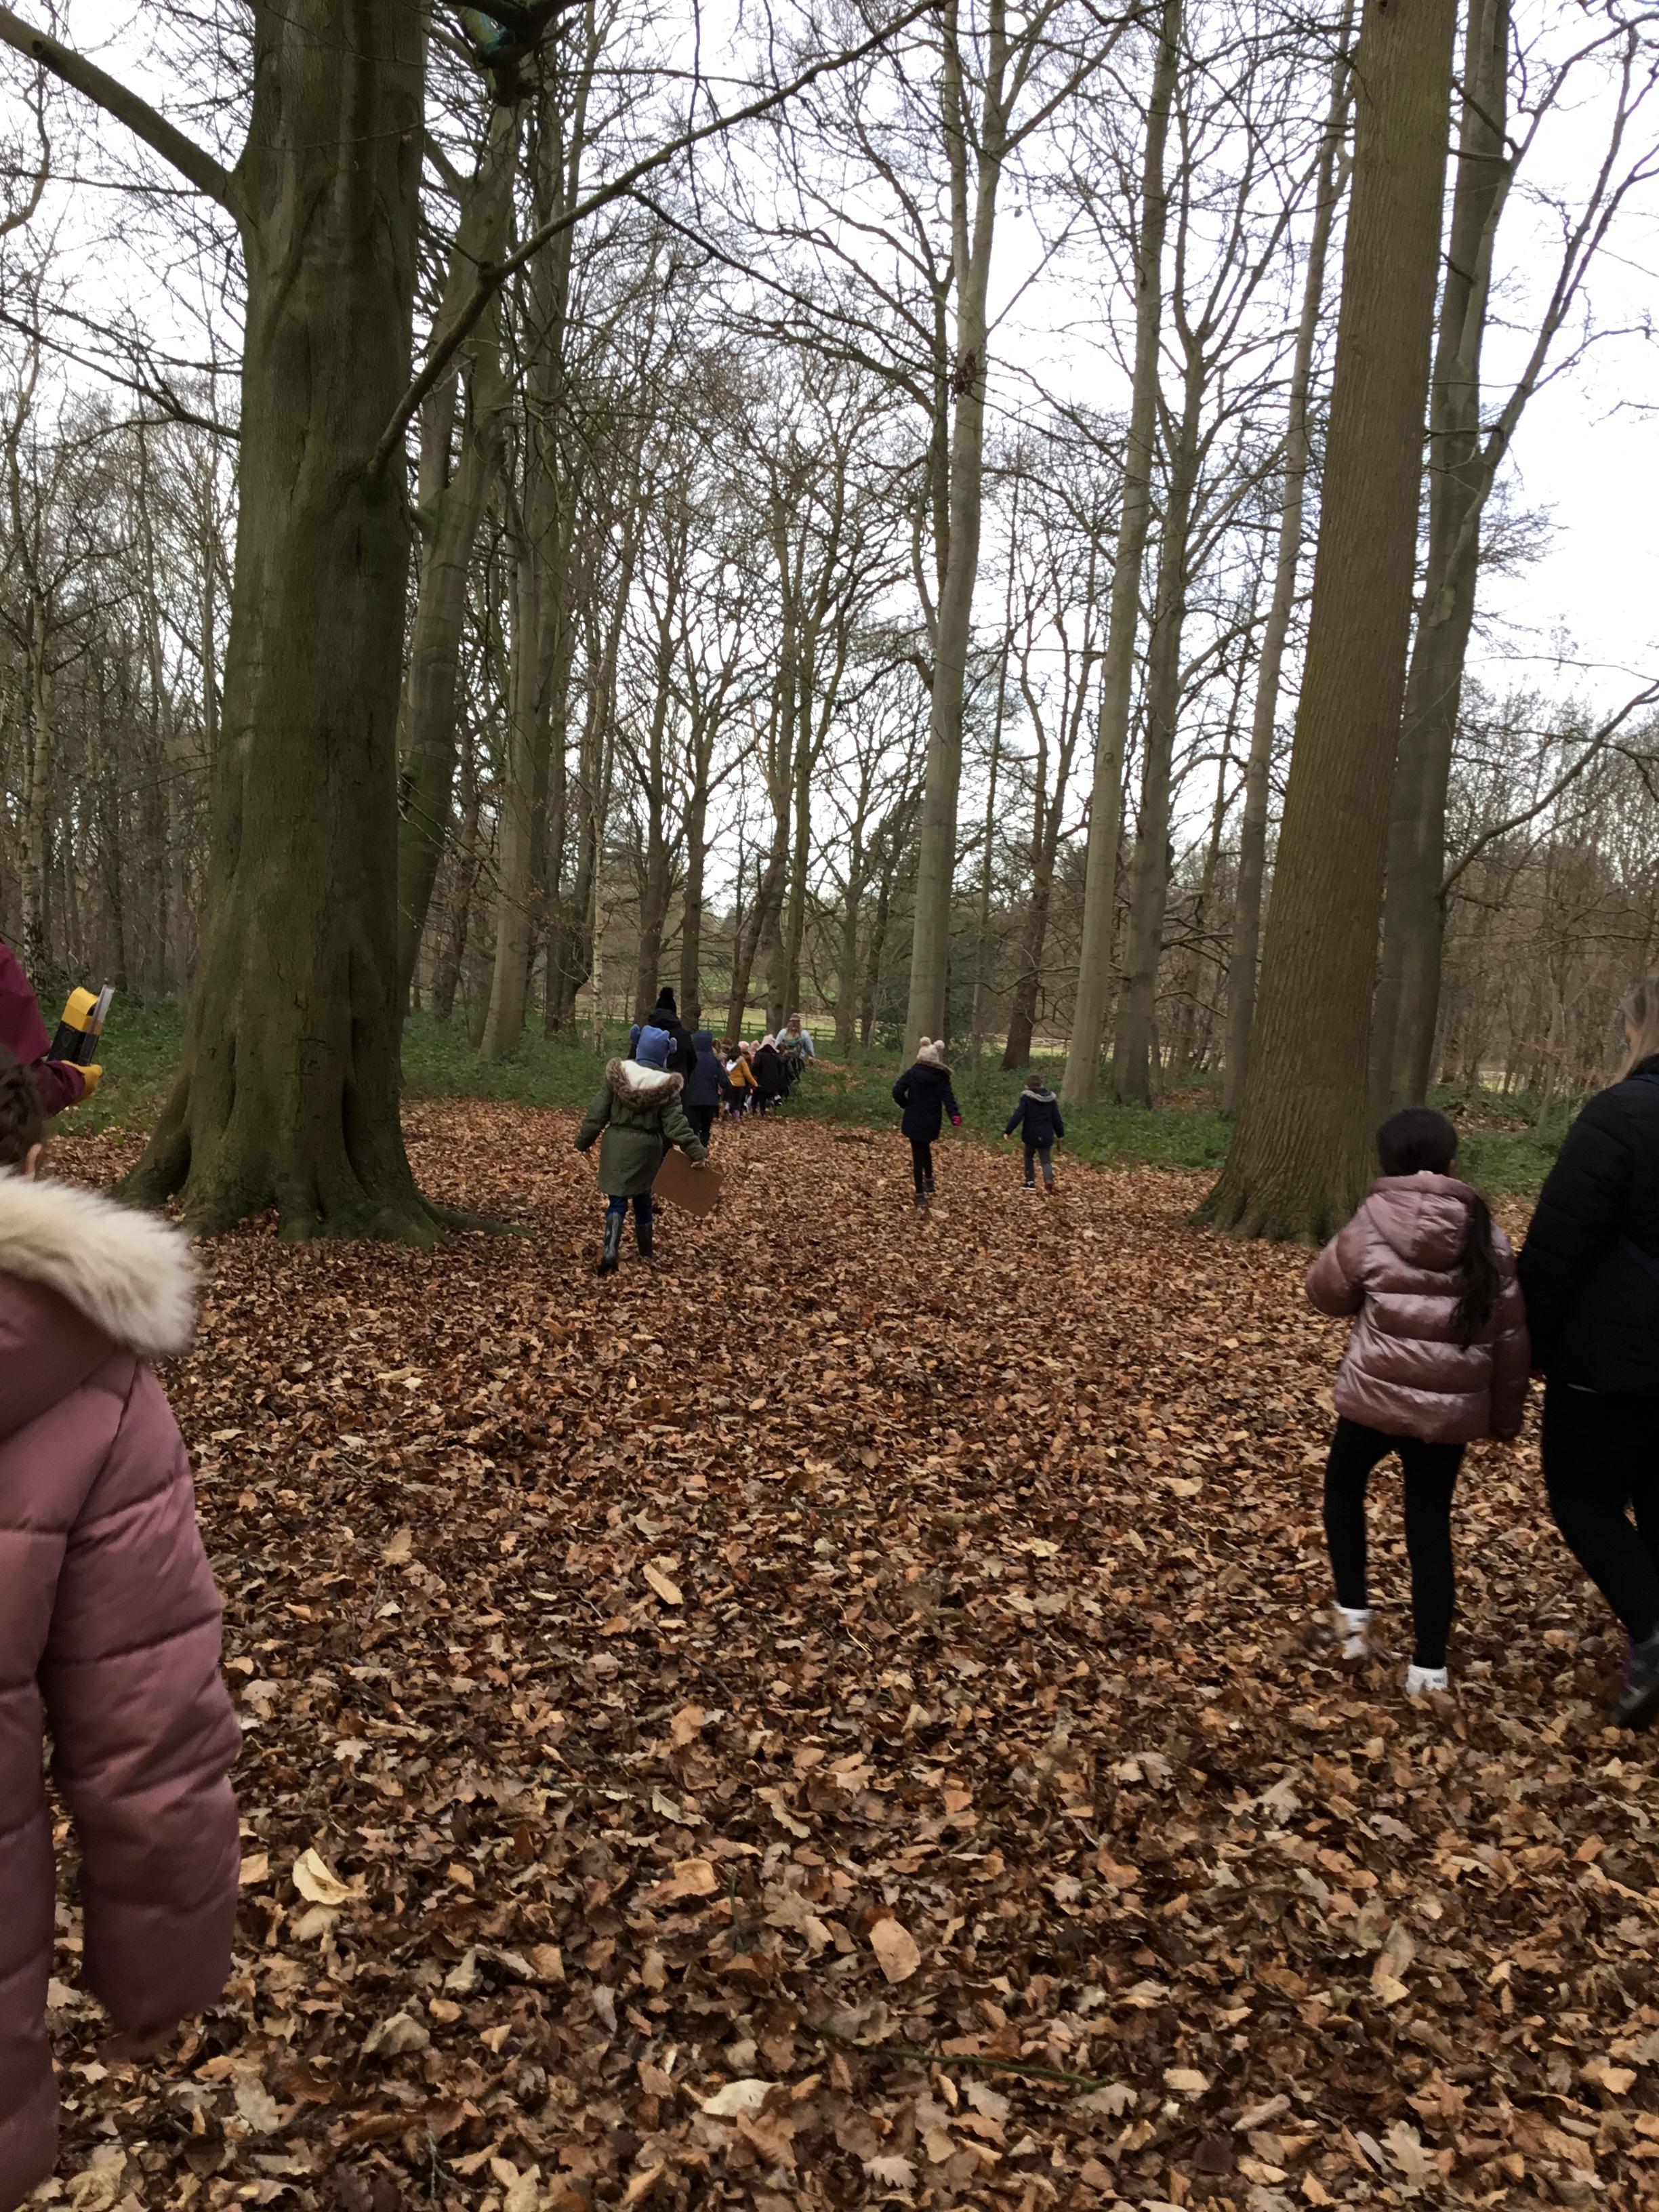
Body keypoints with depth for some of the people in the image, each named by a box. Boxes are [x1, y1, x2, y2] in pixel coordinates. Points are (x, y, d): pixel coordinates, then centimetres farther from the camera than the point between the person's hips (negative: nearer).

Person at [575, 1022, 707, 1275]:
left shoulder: (618, 1075, -6)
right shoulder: (666, 1085, -10)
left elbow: (598, 1112, -2)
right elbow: (676, 1123, -11)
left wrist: (583, 1140, 8)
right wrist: (697, 1151, -6)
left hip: (616, 1143, 0)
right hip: (646, 1147, 0)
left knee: (617, 1199, 2)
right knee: (642, 1197, 19)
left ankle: (611, 1250, -20)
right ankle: (646, 1251, 32)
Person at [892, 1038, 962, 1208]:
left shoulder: (912, 1073, -9)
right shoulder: (942, 1077, -5)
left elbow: (897, 1091, -11)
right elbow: (948, 1098, -15)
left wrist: (907, 1105, 6)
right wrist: (955, 1116, -24)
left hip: (914, 1121, -2)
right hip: (932, 1122, 2)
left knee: (918, 1155, 3)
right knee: (925, 1148, 30)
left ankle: (920, 1194, 2)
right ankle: (929, 1180, 36)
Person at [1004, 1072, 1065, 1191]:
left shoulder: (1026, 1098, -9)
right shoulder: (1051, 1099, 4)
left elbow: (1017, 1116, -16)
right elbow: (1057, 1119, 9)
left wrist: (1008, 1131, -13)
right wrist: (1060, 1134, 21)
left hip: (1031, 1136, -2)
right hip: (1046, 1137, 2)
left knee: (1029, 1156, 22)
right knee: (1046, 1160, 7)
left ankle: (1030, 1181, 21)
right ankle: (1049, 1180, -20)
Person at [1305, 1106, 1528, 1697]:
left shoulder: (1374, 1223, -9)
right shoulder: (1485, 1232, 1)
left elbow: (1326, 1291, 3)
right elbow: (1510, 1330, 5)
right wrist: (1505, 1411, 14)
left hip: (1377, 1394, -2)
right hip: (1453, 1405, 3)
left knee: (1343, 1485, 24)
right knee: (1431, 1525, 10)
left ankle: (1353, 1611, 19)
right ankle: (1429, 1666, 13)